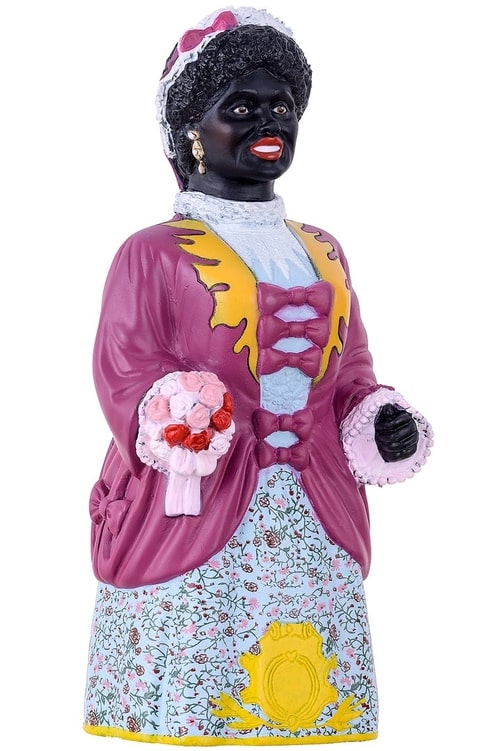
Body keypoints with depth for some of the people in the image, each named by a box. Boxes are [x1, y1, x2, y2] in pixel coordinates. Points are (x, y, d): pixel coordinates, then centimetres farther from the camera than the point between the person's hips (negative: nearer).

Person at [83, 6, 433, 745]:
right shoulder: (154, 254, 1)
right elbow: (126, 377, -6)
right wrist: (180, 419, -26)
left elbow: (350, 373, 19)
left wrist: (381, 421, -1)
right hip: (194, 542, -5)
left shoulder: (323, 253, 17)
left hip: (316, 541, 5)